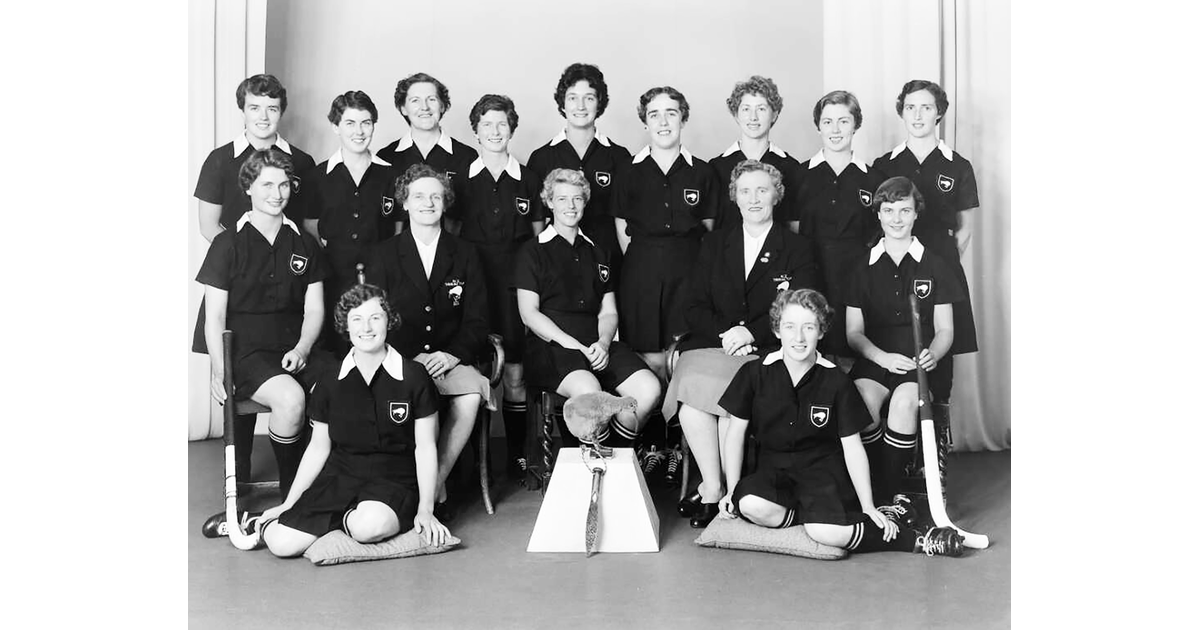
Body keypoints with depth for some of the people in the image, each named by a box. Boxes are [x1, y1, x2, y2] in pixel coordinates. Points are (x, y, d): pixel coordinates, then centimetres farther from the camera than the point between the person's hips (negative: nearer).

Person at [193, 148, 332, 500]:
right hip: (245, 352, -3)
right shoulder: (228, 244, 3)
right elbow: (215, 316, 0)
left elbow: (314, 309, 11)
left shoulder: (304, 245, 14)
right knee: (290, 397, -33)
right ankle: (291, 492, -10)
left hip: (296, 350, 4)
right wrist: (218, 371, -12)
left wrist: (301, 349, -8)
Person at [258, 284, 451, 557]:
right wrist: (289, 503, 12)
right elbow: (318, 448, 14)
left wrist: (425, 509, -7)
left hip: (394, 482, -2)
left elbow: (425, 447, 0)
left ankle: (351, 519, -3)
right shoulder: (330, 383, 6)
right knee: (282, 543, -21)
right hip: (338, 480, 3)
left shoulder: (413, 376, -3)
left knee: (370, 525, -37)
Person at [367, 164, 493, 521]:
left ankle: (433, 487, -15)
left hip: (451, 359, 1)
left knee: (471, 394, -32)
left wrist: (452, 355, -13)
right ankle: (437, 491, -18)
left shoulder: (465, 255, 13)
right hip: (398, 361, -1)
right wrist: (414, 357, -13)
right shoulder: (384, 255, 10)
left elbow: (476, 321, 7)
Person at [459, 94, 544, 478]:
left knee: (515, 374, 1)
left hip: (517, 282, 0)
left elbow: (539, 238, 12)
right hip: (471, 280, 0)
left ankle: (518, 456, 12)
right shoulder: (460, 179, 6)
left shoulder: (527, 180, 8)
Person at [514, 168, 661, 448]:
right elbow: (529, 314, -1)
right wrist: (574, 345, -12)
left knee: (649, 389, -22)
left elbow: (608, 312, 18)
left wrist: (603, 343, -5)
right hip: (551, 345, -4)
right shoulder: (533, 252, 9)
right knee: (589, 390, -36)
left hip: (597, 344, 5)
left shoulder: (597, 254, 23)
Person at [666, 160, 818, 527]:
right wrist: (725, 333, -11)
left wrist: (751, 333, -17)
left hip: (766, 351, -2)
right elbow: (693, 306, 9)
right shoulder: (714, 244, 19)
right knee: (691, 386, -31)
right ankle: (713, 486, -22)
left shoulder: (797, 249, 12)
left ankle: (713, 490, -19)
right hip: (710, 344, 2)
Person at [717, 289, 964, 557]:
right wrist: (732, 490, -1)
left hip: (823, 467, -2)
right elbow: (736, 432, 3)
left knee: (825, 532, -31)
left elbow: (852, 447, 0)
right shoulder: (754, 373, -6)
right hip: (772, 468, 2)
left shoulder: (835, 381, -5)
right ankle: (823, 513, -13)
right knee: (752, 506, -33)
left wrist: (868, 507, -3)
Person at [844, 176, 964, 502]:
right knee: (862, 397, -32)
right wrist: (883, 357, -12)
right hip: (875, 357, 1)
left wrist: (933, 355, -16)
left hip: (922, 360, -1)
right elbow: (854, 332, 8)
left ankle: (889, 495, -19)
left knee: (904, 400, -33)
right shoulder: (863, 268, 11)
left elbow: (945, 329, 7)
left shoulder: (934, 265, 8)